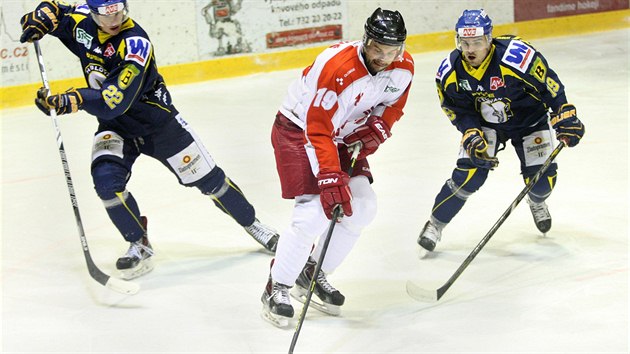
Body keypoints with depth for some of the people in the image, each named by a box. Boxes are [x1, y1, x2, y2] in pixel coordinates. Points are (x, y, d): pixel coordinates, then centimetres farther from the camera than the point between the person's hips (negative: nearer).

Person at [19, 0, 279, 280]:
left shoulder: (136, 43, -30)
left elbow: (114, 100, -38)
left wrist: (69, 102, -49)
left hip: (156, 120, -4)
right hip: (114, 126, 4)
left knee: (207, 177, 3)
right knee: (106, 179, -21)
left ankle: (252, 224, 25)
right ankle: (139, 246, -3)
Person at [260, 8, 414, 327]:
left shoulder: (404, 68, -12)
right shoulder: (337, 67, -34)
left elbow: (392, 103, 9)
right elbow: (317, 129, -34)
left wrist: (377, 129, -11)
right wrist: (330, 179, -39)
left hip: (343, 134, 7)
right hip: (298, 129, -7)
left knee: (363, 207, 0)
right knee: (314, 212, -19)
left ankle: (312, 274, 16)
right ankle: (276, 288, -4)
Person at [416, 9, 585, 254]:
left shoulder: (517, 57, -35)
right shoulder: (450, 73, -21)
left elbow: (549, 84, -21)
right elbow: (458, 110, -7)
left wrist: (565, 117, -18)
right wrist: (472, 135, -20)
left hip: (529, 121, -1)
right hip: (485, 123, 1)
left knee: (542, 180, -4)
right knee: (469, 174, -18)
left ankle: (536, 201, 35)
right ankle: (435, 224, -1)